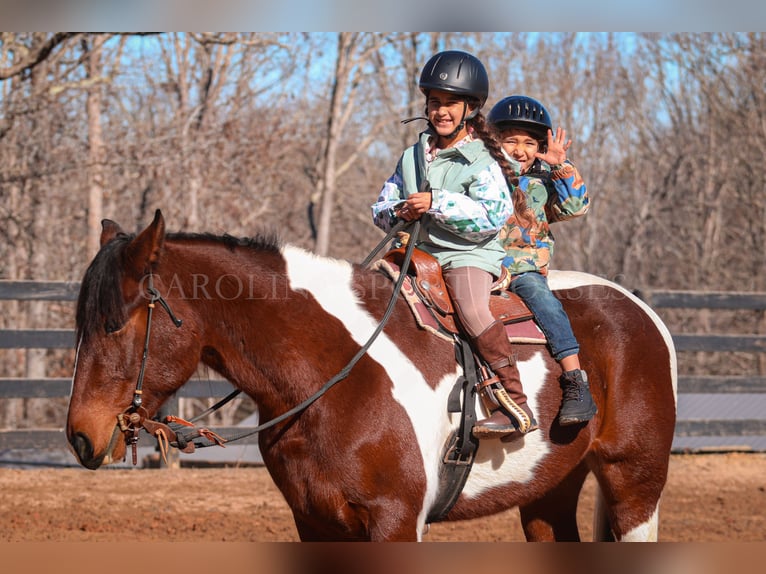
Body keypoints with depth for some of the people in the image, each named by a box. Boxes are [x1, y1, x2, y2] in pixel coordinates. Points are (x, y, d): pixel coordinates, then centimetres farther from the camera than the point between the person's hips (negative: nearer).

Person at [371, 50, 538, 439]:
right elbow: (382, 207, 17)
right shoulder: (412, 157, 15)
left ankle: (516, 406, -31)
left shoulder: (482, 162, -4)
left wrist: (438, 204, -23)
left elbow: (492, 217, -16)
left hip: (469, 254, -7)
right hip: (420, 253, 7)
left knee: (472, 309, -33)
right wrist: (398, 213, -8)